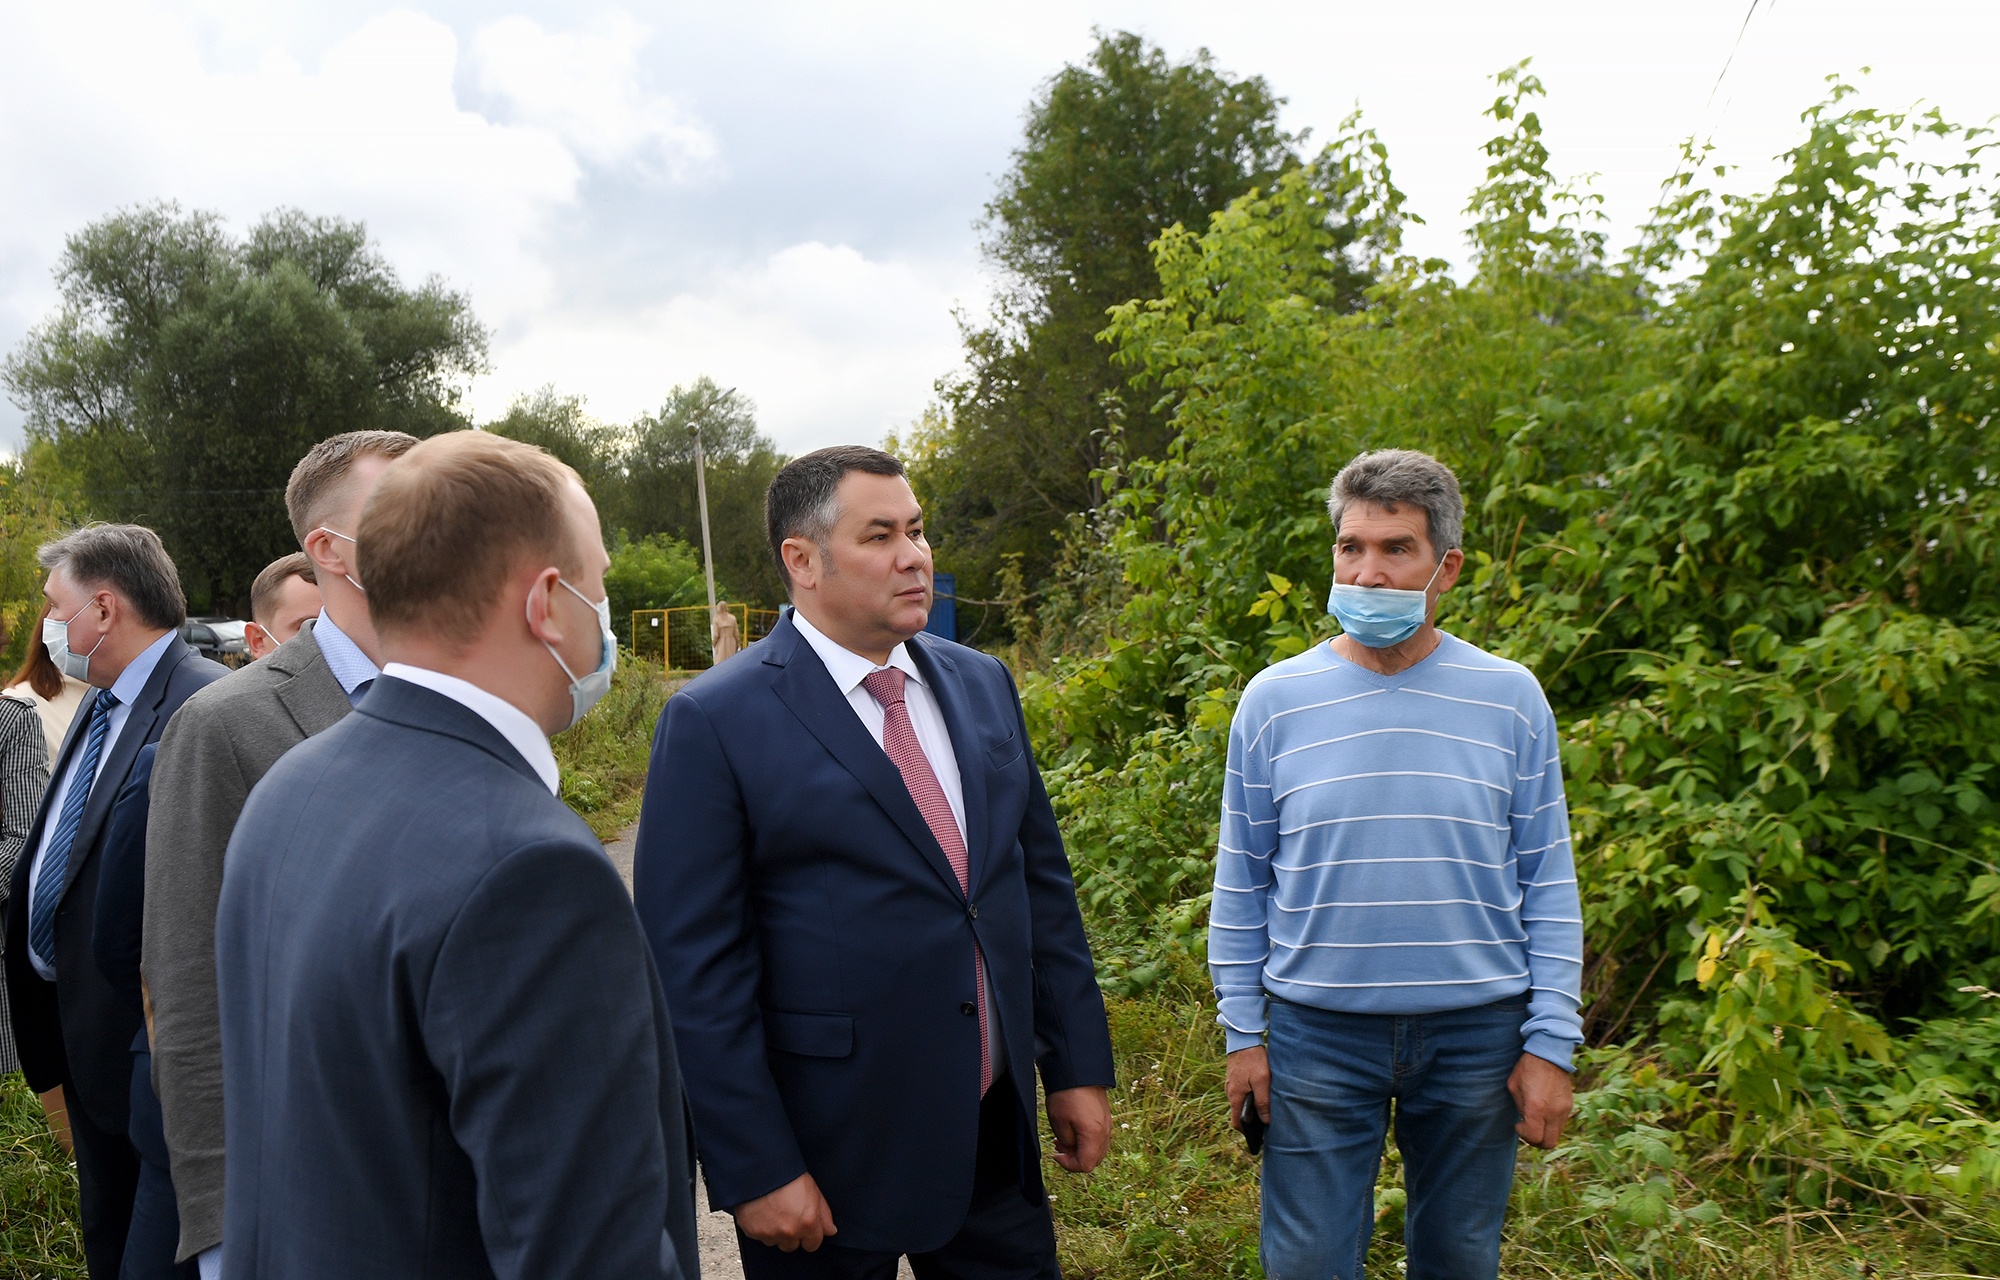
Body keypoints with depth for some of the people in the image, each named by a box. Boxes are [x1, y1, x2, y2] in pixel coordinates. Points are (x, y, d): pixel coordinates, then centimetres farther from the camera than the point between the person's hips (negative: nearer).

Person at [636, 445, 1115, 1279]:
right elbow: (696, 972, -13)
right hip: (829, 1164, -5)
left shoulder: (982, 685, 5)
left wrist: (1078, 1067, 8)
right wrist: (754, 1171, -14)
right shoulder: (714, 723, -12)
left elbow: (1042, 880, 9)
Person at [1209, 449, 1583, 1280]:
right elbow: (1241, 881, 4)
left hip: (1476, 1032, 1)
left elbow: (1547, 882, 2)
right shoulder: (1274, 699, -2)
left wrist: (1551, 1043, -2)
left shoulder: (1510, 698, -1)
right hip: (1316, 1029, 0)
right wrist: (1243, 1033, 2)